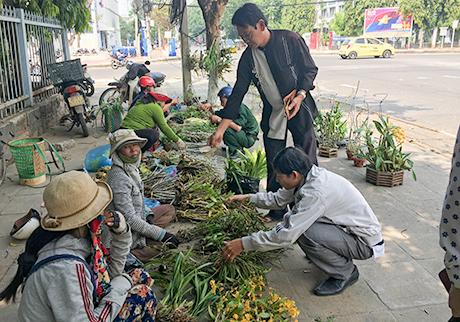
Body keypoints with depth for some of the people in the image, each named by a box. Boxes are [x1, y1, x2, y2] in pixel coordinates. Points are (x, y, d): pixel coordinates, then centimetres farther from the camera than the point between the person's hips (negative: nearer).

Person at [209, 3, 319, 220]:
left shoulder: (290, 40, -12)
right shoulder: (248, 58, -3)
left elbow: (310, 69, -4)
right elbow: (237, 93, -2)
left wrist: (299, 96, -20)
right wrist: (221, 128, -6)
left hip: (299, 109, -3)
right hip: (272, 114, 3)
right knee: (273, 166, 7)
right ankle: (276, 212, 22)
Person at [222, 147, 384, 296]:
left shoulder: (317, 192, -32)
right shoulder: (307, 176, -7)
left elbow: (287, 234, -32)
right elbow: (279, 199, 10)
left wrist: (244, 244, -27)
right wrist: (248, 198, 2)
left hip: (365, 241, -8)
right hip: (348, 227, 8)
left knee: (303, 233, -27)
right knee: (291, 218, -1)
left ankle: (345, 272, -3)